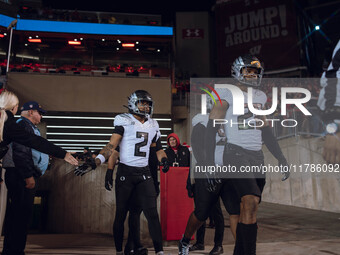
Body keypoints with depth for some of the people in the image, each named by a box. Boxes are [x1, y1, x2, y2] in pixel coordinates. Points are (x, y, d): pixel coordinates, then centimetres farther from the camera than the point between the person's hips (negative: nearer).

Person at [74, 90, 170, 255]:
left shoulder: (153, 125, 13)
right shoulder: (124, 121, -4)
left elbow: (157, 148, 22)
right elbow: (112, 145, -11)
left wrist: (163, 160, 2)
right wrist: (95, 163, -22)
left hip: (144, 173, 3)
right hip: (125, 172, -3)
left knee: (152, 213, -5)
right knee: (121, 214, 6)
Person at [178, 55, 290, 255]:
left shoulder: (260, 96, 15)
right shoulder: (228, 94, -4)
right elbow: (211, 128, -9)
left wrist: (281, 159, 14)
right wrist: (210, 164, -17)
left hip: (257, 156, 6)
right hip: (235, 154, -6)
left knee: (247, 209, 4)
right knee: (251, 203, -21)